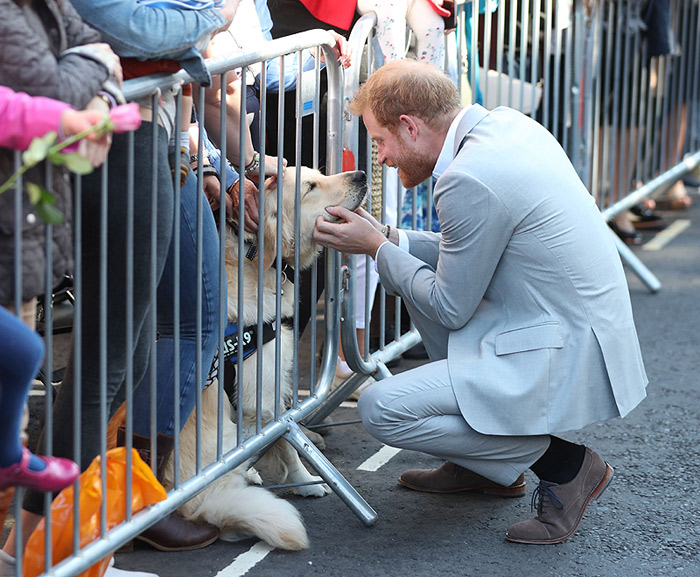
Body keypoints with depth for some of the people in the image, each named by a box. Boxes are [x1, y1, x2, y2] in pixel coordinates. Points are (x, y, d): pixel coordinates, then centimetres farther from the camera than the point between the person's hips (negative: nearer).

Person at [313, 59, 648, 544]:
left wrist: (378, 248, -1)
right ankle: (482, 456, 25)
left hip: (569, 365, -10)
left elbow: (451, 309, -13)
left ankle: (563, 463, -1)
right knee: (418, 273, 22)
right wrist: (390, 238, 12)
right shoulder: (504, 124, 6)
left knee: (381, 410, -13)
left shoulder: (470, 180, -22)